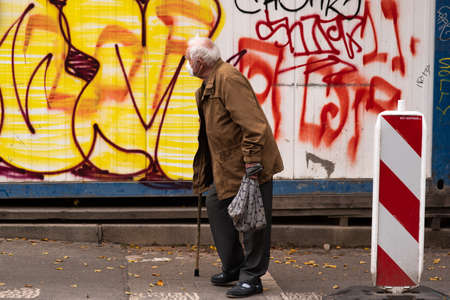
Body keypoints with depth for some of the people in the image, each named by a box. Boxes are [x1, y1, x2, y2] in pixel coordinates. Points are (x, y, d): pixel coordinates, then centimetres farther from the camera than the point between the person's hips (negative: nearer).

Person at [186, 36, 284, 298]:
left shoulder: (229, 78, -19)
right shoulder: (209, 83, 14)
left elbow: (251, 122, -24)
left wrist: (252, 162, -25)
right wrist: (206, 168, 24)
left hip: (251, 165, -11)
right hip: (226, 167, 11)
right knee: (215, 204, 14)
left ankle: (251, 278, 6)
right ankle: (233, 267, 25)